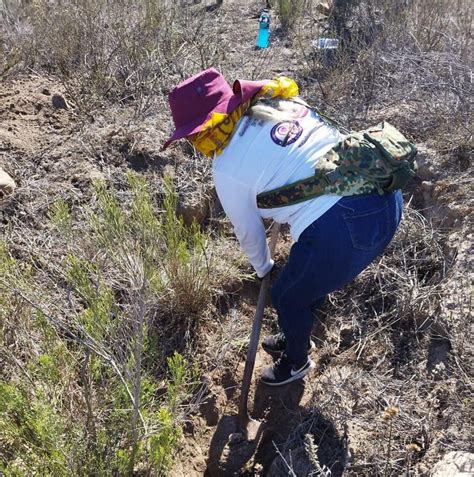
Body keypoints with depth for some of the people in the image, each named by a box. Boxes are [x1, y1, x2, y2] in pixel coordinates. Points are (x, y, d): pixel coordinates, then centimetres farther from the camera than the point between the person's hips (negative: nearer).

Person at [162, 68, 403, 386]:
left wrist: (263, 269, 30)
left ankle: (297, 361, 50)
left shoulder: (228, 168, -5)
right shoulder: (280, 105, 11)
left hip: (341, 230, -8)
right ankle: (297, 338, 59)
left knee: (288, 298, 22)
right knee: (311, 277, 32)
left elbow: (248, 232, 10)